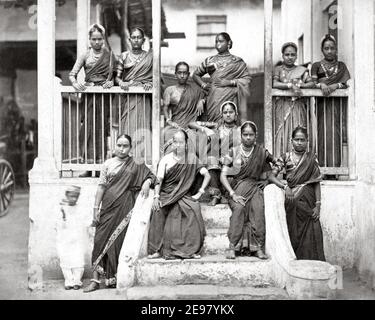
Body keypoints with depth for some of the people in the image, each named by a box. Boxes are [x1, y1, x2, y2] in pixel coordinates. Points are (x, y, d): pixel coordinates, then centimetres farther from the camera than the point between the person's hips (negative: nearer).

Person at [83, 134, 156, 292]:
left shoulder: (136, 165, 8)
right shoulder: (108, 164, 8)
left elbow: (151, 176, 14)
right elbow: (101, 187, 6)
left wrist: (147, 183, -9)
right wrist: (96, 208, 1)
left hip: (125, 208, 0)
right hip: (109, 207, 1)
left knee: (120, 241, 0)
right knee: (101, 239, -3)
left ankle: (115, 278, 10)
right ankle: (95, 279, 0)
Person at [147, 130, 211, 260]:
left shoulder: (192, 158, 4)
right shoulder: (165, 159, 3)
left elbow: (207, 175, 3)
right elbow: (159, 180, -3)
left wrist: (200, 192, -4)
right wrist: (156, 197, -17)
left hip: (184, 196, 0)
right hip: (166, 195, 0)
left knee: (194, 209, -27)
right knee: (158, 210, -28)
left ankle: (191, 250, -16)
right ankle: (157, 250, -18)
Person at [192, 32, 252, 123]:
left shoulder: (237, 61, 10)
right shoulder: (210, 60, 18)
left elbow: (247, 78, 3)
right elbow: (196, 74, 26)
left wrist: (229, 82, -7)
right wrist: (203, 85, 9)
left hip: (229, 98, -2)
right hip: (213, 98, 2)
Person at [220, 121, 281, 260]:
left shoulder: (262, 152, 7)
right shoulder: (234, 152, 2)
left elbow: (268, 174, 14)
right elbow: (223, 175, 0)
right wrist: (232, 194, -12)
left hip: (255, 187, 1)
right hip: (238, 188, -1)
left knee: (259, 208, -29)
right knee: (239, 208, -31)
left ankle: (258, 248, -26)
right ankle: (233, 247, -28)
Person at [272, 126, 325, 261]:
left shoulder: (311, 159, 4)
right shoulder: (286, 157, 5)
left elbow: (317, 183, 3)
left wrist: (318, 204, -4)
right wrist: (285, 186, -16)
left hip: (308, 201, 0)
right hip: (292, 201, 0)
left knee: (311, 236, -4)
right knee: (295, 234, 2)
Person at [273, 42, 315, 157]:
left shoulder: (302, 70, 13)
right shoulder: (278, 69, 7)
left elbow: (312, 83, 2)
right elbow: (274, 83, -11)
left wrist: (299, 85, -13)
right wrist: (291, 85, -17)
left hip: (298, 107, 1)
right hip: (282, 106, -1)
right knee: (282, 133, -7)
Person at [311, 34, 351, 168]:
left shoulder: (341, 66, 18)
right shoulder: (316, 66, 15)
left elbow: (347, 84, 6)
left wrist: (336, 85, -14)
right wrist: (321, 85, -19)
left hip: (337, 105, 1)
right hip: (321, 104, -1)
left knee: (335, 134, -8)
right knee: (323, 134, -10)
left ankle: (335, 165, -8)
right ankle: (323, 165, -11)